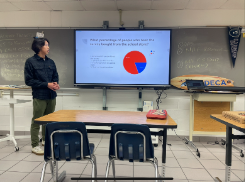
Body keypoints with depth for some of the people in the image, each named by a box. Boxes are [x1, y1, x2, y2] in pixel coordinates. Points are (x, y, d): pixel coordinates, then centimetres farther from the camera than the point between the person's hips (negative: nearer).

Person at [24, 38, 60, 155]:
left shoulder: (51, 62, 9)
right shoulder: (30, 62, -4)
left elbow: (56, 76, 16)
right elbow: (28, 80, -7)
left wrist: (55, 84, -8)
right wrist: (47, 85, -15)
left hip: (51, 96, 5)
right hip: (39, 97, -5)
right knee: (36, 121, 2)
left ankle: (46, 140, 33)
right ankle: (35, 145, 14)